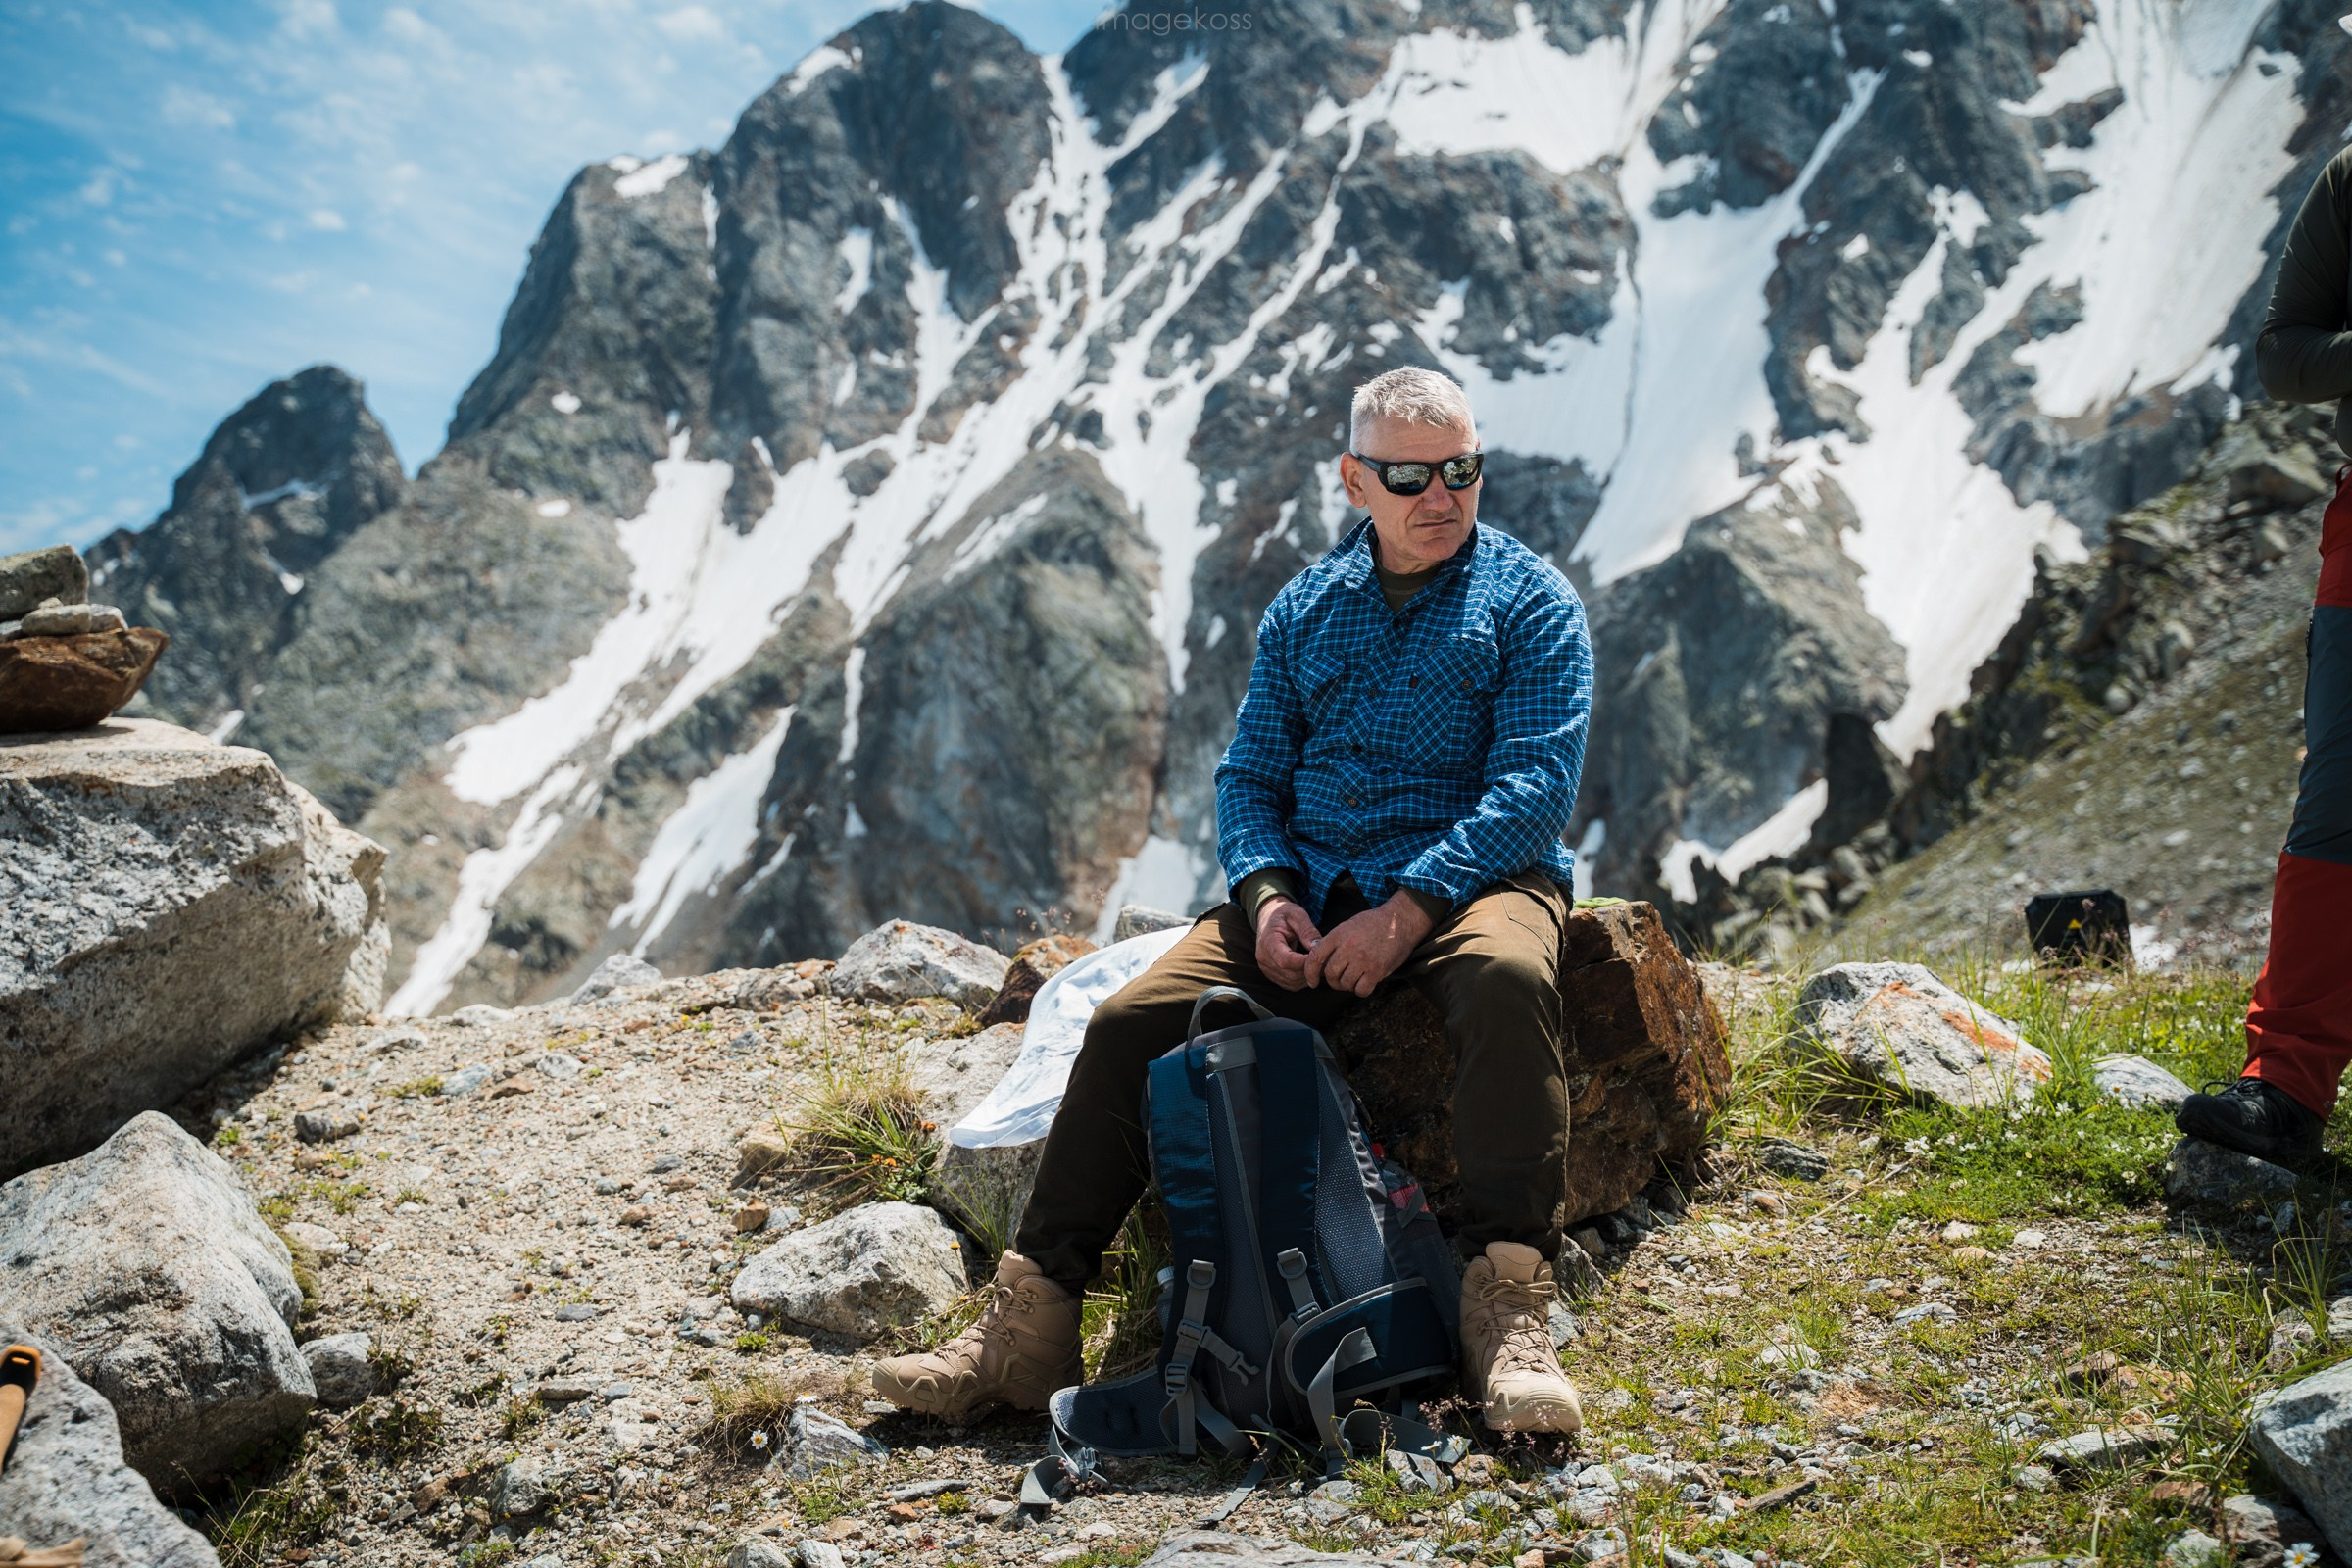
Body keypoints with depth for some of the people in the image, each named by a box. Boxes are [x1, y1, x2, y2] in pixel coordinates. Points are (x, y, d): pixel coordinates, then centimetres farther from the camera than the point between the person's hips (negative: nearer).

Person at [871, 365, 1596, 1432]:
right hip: (1309, 888, 4)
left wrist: (1407, 912, -21)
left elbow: (1537, 782, -9)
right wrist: (1266, 893, -7)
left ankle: (1509, 1313, -39)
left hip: (1471, 875, -3)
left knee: (1503, 974, -40)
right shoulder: (1304, 611, 17)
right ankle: (1029, 1323, -12)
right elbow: (1248, 774, 16)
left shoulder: (1530, 601, 3)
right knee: (1130, 1022, -16)